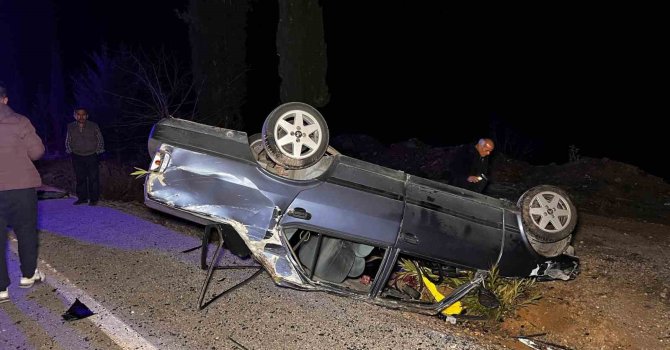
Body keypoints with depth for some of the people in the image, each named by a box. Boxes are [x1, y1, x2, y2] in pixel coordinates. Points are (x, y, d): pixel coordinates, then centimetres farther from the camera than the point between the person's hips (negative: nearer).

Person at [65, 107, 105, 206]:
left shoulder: (93, 126, -3)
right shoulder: (70, 127, 3)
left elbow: (100, 140, 5)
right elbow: (68, 141, 16)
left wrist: (97, 151, 0)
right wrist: (70, 151, 9)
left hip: (91, 156, -2)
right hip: (77, 157, 2)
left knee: (93, 178, -2)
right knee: (80, 178, 7)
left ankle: (94, 199, 5)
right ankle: (82, 198, 17)